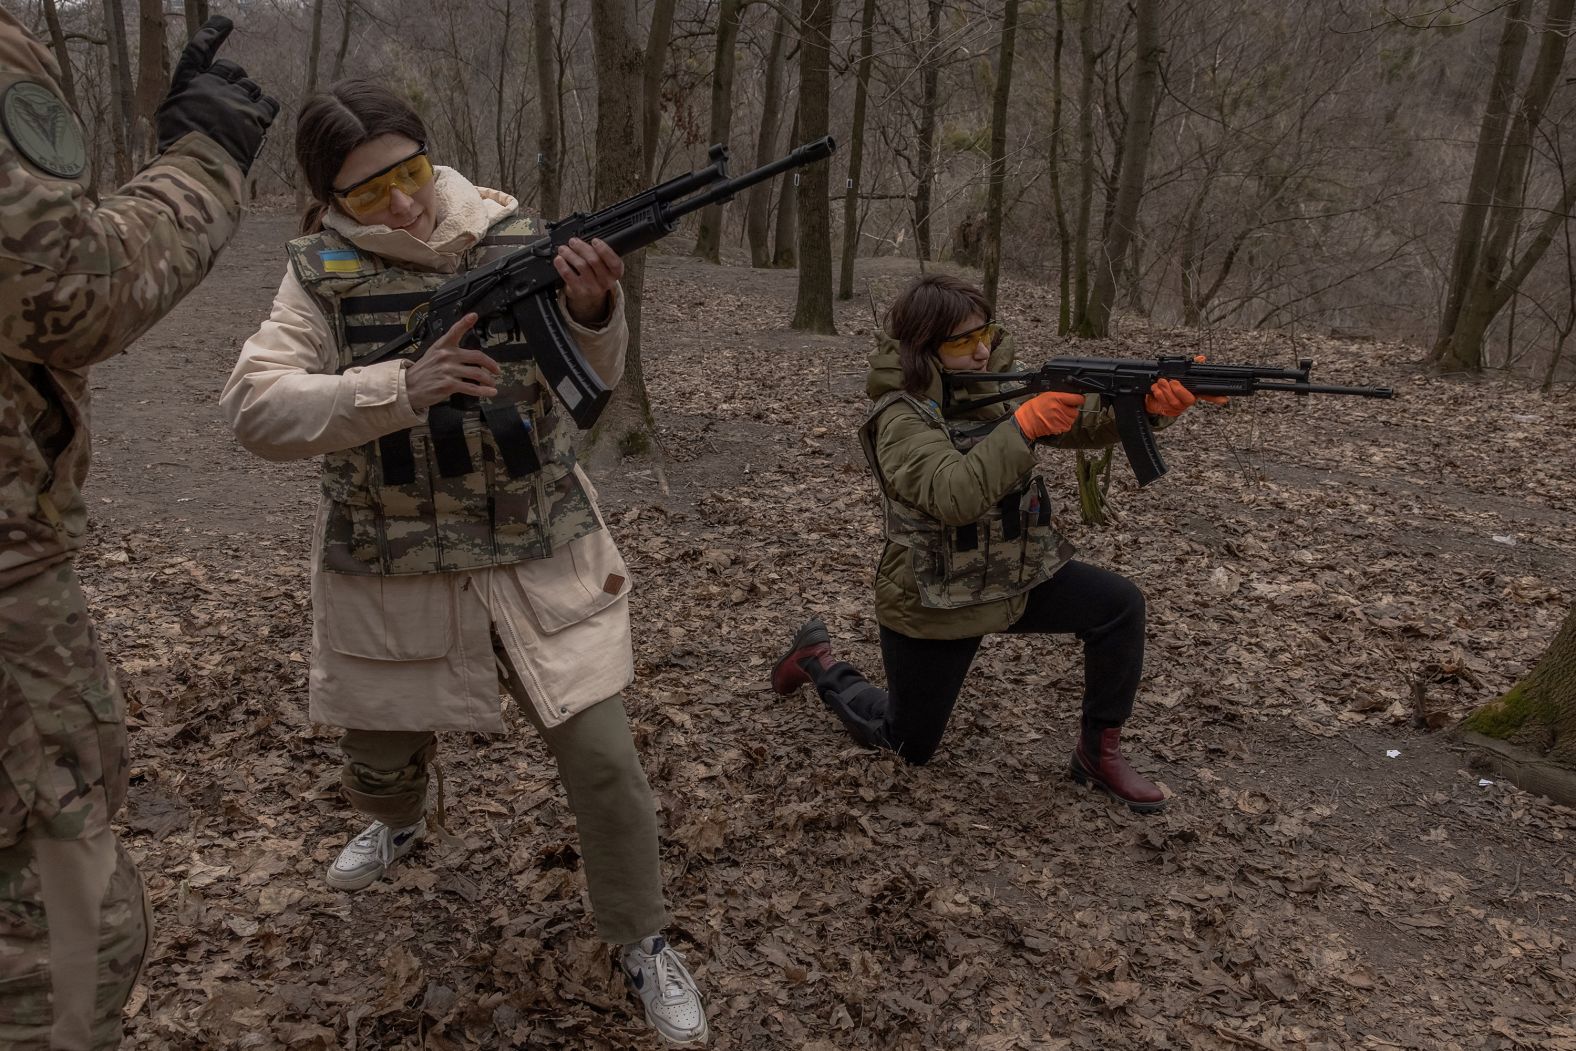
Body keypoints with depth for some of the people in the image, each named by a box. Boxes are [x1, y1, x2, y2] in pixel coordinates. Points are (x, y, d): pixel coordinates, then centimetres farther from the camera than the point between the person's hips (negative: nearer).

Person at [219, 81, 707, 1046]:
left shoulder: (510, 235, -5)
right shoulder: (324, 277, -7)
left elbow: (590, 380, -4)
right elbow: (257, 409, -18)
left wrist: (593, 310, -27)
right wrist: (403, 389, -32)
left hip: (542, 552, 0)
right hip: (392, 573, 1)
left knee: (603, 758, -3)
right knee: (382, 753, 21)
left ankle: (643, 941, 21)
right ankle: (399, 822, 60)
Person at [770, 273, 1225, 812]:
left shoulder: (997, 384, -3)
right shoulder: (901, 417, -22)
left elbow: (1088, 422, -12)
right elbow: (954, 496, -37)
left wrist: (1151, 404, -32)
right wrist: (1026, 423, -42)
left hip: (1019, 578, 6)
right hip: (932, 604, -5)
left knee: (1120, 604, -14)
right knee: (910, 744, 10)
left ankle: (1098, 749, 3)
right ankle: (819, 660, 36)